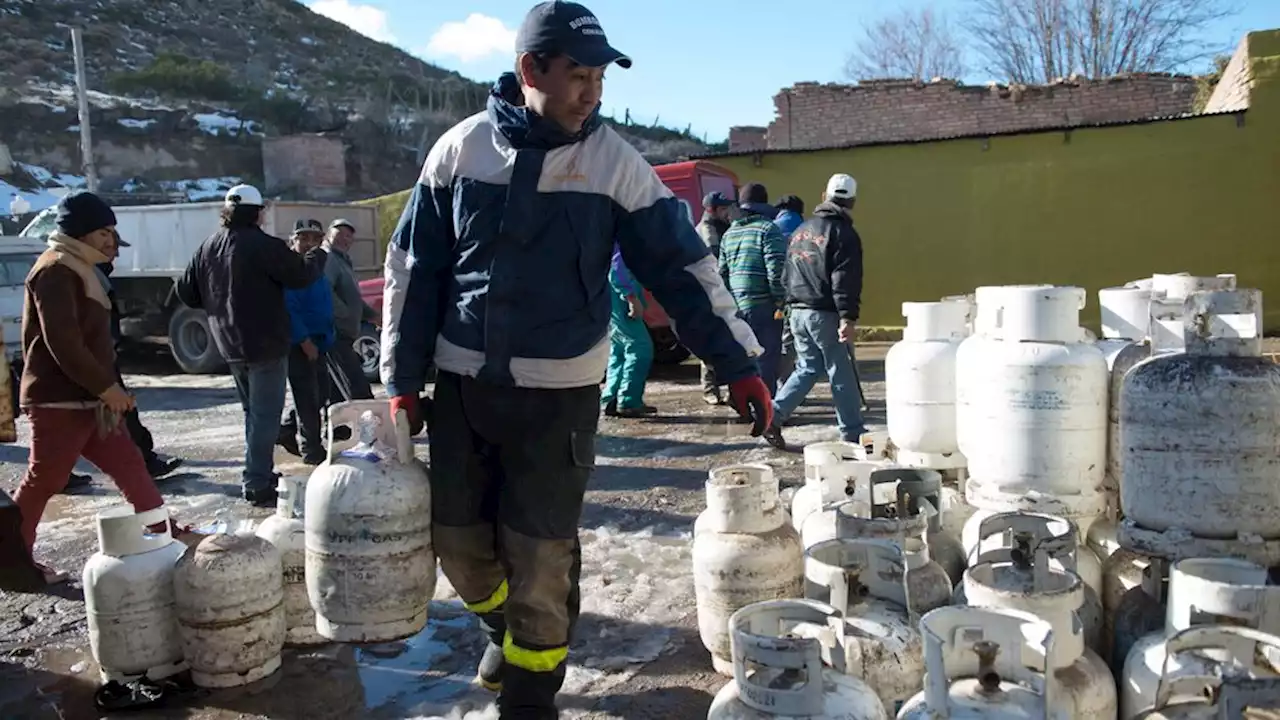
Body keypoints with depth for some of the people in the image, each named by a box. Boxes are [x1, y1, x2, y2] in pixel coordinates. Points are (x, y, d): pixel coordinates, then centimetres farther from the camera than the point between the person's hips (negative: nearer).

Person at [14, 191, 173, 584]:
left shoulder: (77, 269, 16)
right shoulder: (55, 271, -15)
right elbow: (62, 342, -24)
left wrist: (105, 386, 16)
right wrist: (106, 386, -20)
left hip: (85, 397, 10)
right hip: (59, 401, -10)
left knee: (128, 463, 9)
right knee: (43, 482, 1)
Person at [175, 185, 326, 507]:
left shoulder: (208, 247, 8)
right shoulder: (263, 245, -16)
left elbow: (186, 292, 12)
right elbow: (301, 275, -14)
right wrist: (319, 254, 5)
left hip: (231, 345, 8)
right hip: (266, 343, -8)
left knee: (253, 411, 21)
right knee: (265, 415, -4)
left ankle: (258, 474, 29)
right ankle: (257, 485, -4)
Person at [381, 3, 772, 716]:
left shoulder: (615, 162, -6)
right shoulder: (461, 149, -2)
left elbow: (683, 266, -4)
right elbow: (413, 270, 4)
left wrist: (738, 363, -10)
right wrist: (403, 379, 4)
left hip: (560, 393, -2)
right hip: (462, 384, 3)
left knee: (540, 552, 2)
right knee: (459, 538, 13)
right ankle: (506, 631, 44)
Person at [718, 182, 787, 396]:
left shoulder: (729, 233, 14)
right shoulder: (768, 229, -7)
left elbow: (722, 272, 15)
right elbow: (776, 270, -15)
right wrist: (780, 301, -10)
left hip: (737, 304, 7)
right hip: (763, 305, -7)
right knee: (767, 357, -2)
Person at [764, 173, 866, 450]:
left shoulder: (800, 230, 17)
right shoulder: (842, 233, -8)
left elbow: (788, 273, 21)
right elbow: (845, 280, -17)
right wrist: (848, 317, -20)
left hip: (798, 311, 7)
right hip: (824, 313, -7)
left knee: (807, 368, 15)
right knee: (841, 373, 2)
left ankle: (773, 414, 3)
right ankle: (853, 433, 9)